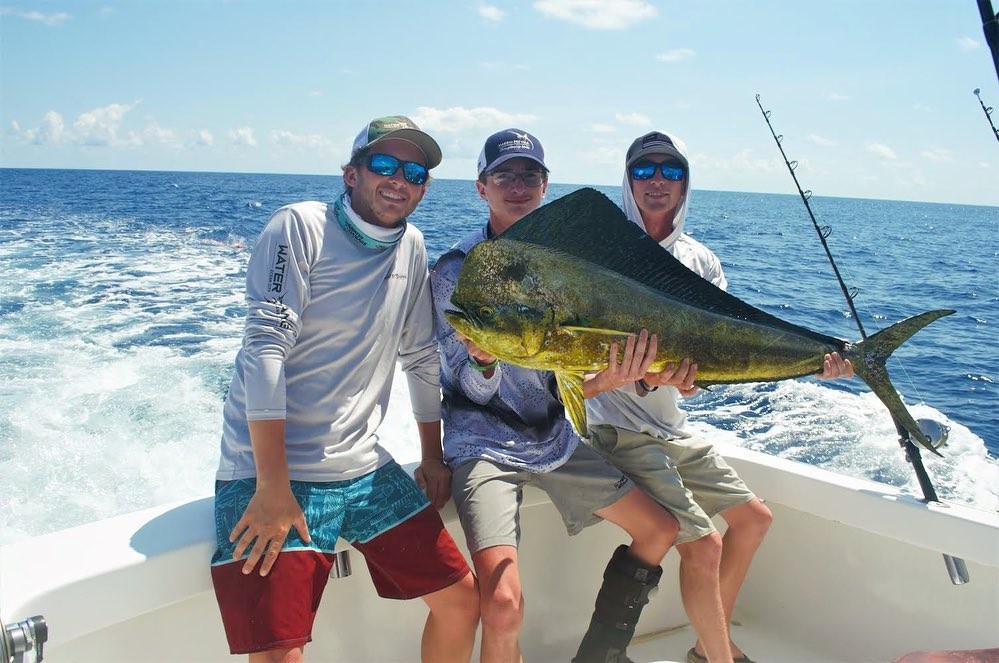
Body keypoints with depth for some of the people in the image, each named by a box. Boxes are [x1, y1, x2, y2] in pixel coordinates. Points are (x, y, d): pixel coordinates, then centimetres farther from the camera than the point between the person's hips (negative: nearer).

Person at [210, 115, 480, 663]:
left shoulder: (411, 247, 8)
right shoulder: (300, 226, -9)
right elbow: (264, 348, -16)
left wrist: (433, 456, 15)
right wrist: (272, 487, -20)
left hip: (365, 470, 6)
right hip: (273, 473, -5)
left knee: (461, 600, 6)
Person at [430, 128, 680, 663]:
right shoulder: (455, 271, -11)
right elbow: (475, 391, -12)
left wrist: (609, 375, -21)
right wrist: (485, 361, -35)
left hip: (555, 439, 6)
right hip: (483, 444, -6)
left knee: (660, 527, 10)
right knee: (503, 603, -22)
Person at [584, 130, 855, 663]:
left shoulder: (700, 260, 6)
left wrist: (810, 363, -7)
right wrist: (647, 376, -34)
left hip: (674, 429, 8)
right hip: (621, 429, -7)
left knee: (753, 518, 14)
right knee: (703, 543, -13)